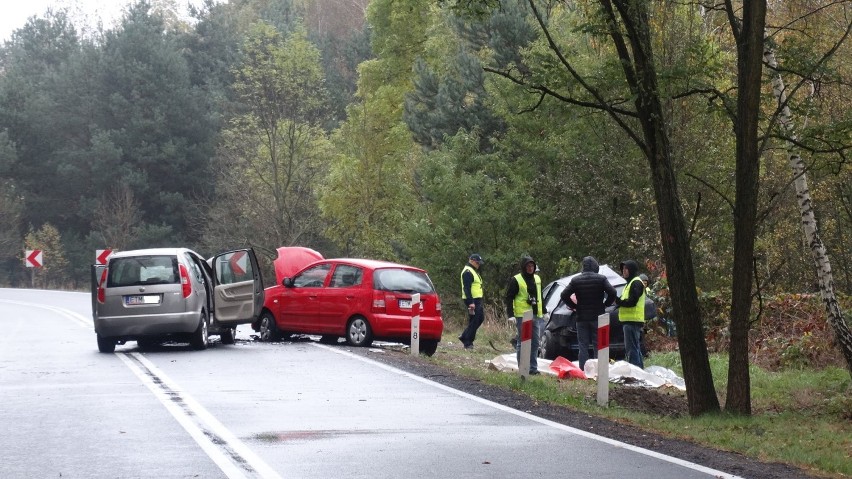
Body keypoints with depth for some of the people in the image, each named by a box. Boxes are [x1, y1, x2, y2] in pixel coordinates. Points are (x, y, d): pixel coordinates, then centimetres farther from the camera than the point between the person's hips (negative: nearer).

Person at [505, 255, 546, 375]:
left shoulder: (537, 279, 14)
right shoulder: (516, 280, -6)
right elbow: (509, 298, -7)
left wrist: (543, 312, 21)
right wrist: (511, 315, -14)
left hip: (535, 315, 6)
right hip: (522, 316, -6)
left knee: (535, 342, 9)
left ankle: (533, 367, 16)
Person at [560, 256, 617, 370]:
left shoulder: (576, 280, 2)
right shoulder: (601, 279, -4)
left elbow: (564, 295, -3)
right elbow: (612, 293, -13)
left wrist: (574, 306, 7)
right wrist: (605, 304, 2)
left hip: (582, 318, 1)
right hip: (597, 317, -1)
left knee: (583, 346, 4)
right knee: (598, 345, 3)